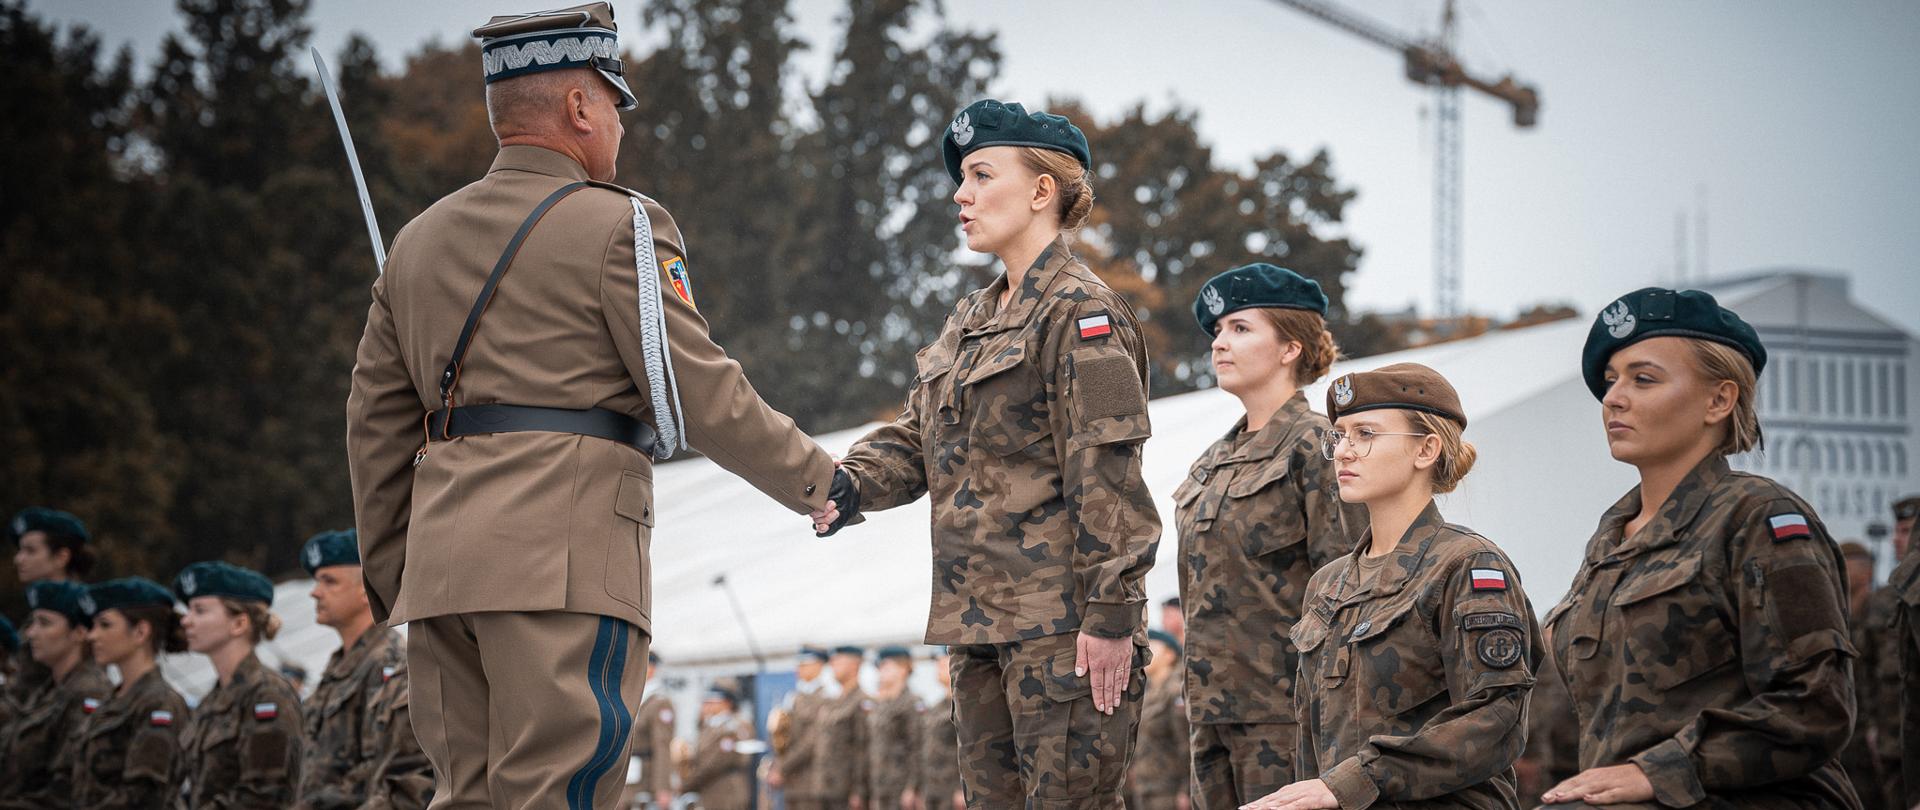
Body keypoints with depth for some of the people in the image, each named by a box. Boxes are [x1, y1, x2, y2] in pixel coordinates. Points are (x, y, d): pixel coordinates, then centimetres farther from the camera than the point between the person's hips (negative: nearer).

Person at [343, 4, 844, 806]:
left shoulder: (419, 239, 19)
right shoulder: (619, 227, -1)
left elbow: (376, 421, 20)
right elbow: (699, 393, -5)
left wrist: (390, 576, 26)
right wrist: (819, 482, 6)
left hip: (445, 559, 7)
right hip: (562, 559, -7)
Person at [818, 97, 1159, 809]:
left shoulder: (1080, 312, -9)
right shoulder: (971, 319, 19)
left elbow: (1109, 476, -15)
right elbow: (917, 436, 18)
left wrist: (1111, 614, -19)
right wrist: (851, 483, -4)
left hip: (1061, 622, -9)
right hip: (979, 619, 9)